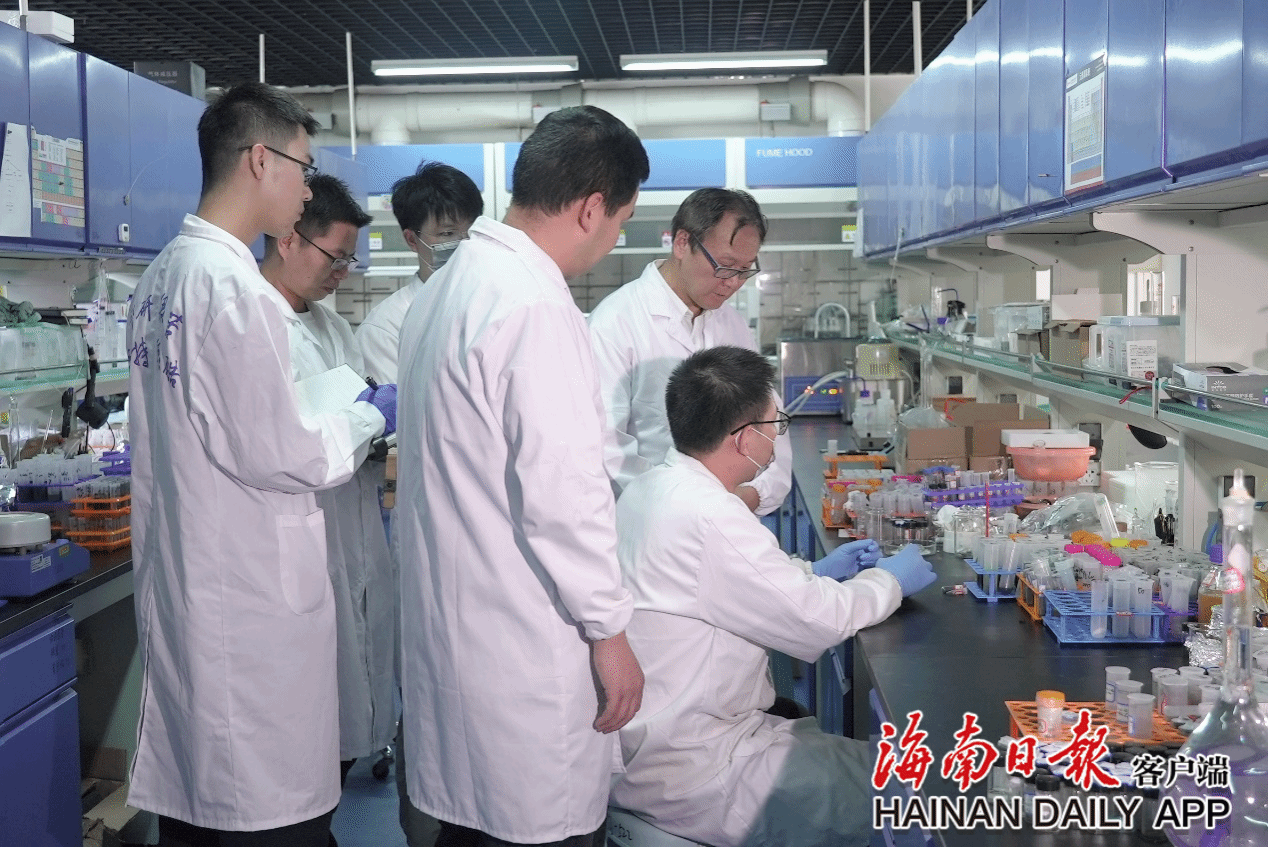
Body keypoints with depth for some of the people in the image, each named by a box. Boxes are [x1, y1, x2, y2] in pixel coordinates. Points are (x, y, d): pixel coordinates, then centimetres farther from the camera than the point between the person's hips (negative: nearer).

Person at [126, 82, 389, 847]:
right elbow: (275, 456, -19)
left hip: (182, 585, 9)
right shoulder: (235, 286, -19)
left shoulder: (163, 275, 9)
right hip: (251, 596, -9)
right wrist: (364, 420, -3)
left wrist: (335, 420, 15)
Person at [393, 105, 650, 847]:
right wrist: (608, 629, -12)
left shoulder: (450, 286, 10)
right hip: (522, 647, -9)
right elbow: (560, 492, -21)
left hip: (453, 630, 9)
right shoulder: (534, 302, -20)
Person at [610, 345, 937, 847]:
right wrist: (890, 581, 0)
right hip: (685, 772, -10)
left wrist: (814, 575, 14)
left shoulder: (651, 489, 4)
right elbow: (817, 620, -18)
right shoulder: (709, 517, -26)